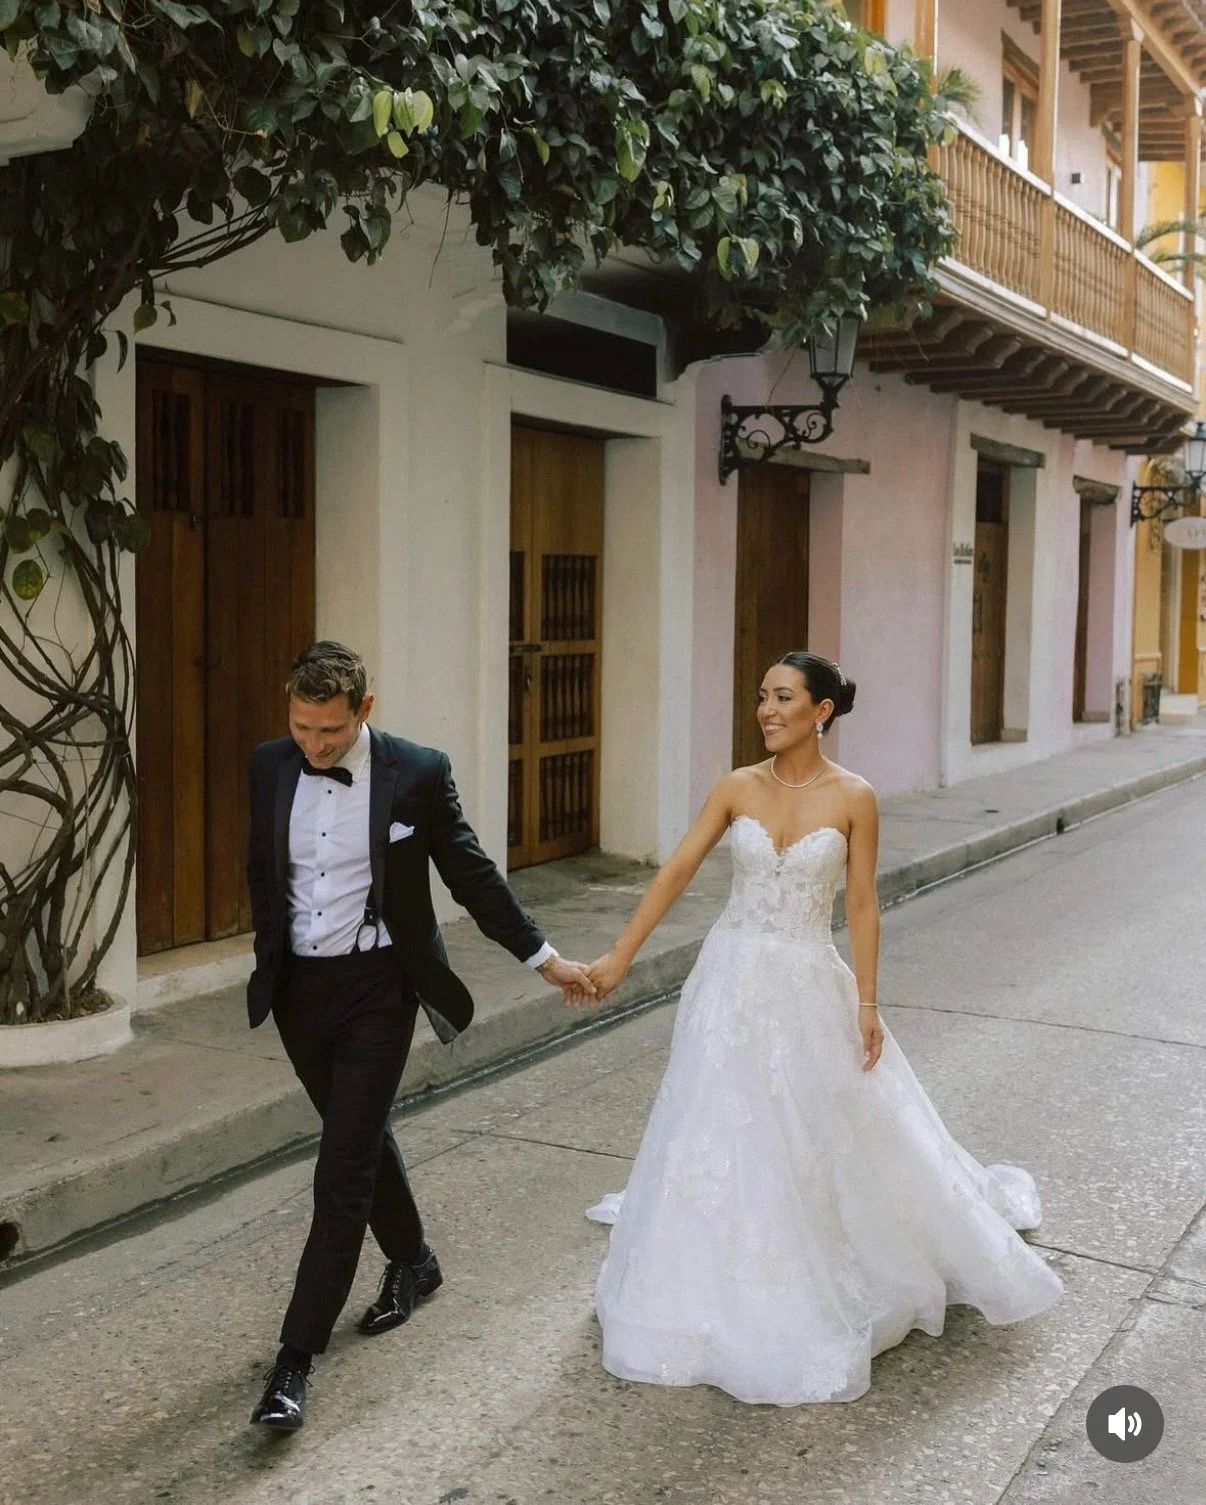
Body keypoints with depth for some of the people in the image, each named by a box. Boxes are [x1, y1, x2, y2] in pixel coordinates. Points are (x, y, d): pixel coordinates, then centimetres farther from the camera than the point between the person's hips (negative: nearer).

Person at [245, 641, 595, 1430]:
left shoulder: (418, 773, -12)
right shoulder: (269, 766, -2)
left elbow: (473, 875, -4)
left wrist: (543, 957, -1)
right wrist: (268, 963, 17)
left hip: (376, 988, -4)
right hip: (298, 989, 5)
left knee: (343, 1167, -7)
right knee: (363, 1137, 22)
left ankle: (297, 1357, -1)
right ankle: (412, 1261, 45)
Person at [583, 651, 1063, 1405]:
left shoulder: (853, 798, -8)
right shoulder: (738, 788, -2)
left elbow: (862, 905, -5)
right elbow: (676, 874, -3)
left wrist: (867, 1002, -6)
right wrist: (619, 957, -6)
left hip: (808, 986, -3)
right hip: (733, 979, 3)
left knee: (819, 1136, 8)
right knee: (721, 1134, 9)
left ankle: (820, 1286, 31)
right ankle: (728, 1291, 29)